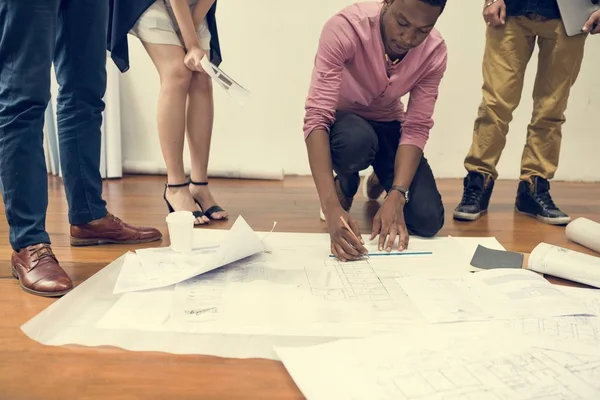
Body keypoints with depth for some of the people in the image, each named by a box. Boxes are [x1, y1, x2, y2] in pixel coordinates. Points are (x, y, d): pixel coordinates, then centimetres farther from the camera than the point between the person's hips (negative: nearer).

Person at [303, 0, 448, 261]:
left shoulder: (435, 51, -19)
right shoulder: (345, 27, -31)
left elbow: (416, 128, -19)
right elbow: (317, 116, -38)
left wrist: (396, 196, -36)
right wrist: (331, 206, -48)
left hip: (388, 124, 3)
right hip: (342, 121, -2)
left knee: (428, 220, -15)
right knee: (357, 140, -40)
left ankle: (380, 180, 21)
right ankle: (345, 186, -1)